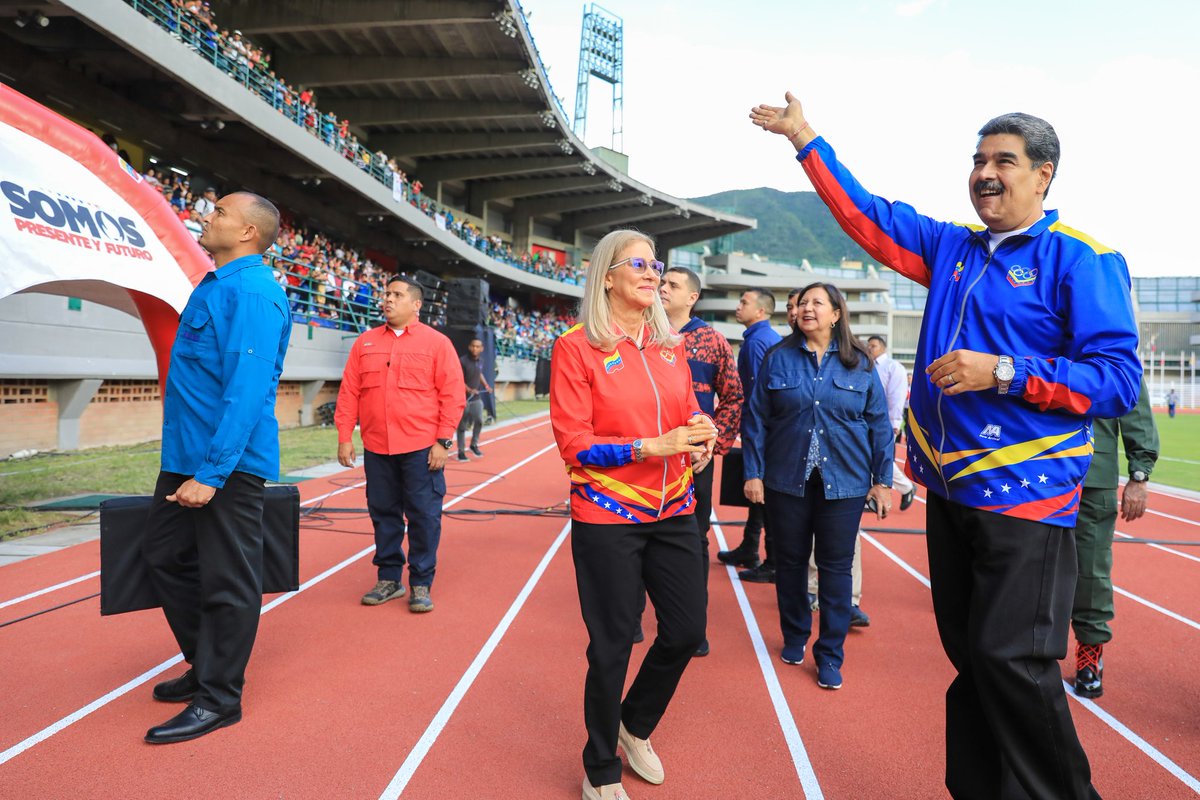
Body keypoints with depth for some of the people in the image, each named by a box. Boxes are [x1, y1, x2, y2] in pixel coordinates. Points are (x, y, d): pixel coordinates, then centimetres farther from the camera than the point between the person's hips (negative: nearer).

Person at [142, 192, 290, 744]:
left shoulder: (250, 292, -16)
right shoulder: (215, 284, 14)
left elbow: (247, 389, -23)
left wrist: (212, 471, -25)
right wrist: (188, 462, 20)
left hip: (228, 462, -10)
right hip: (184, 455, 10)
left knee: (227, 582, 1)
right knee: (165, 556, 19)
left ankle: (219, 698, 16)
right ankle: (206, 666, 34)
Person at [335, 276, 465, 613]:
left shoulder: (437, 342, -1)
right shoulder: (365, 343, 9)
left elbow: (453, 396, -5)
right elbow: (349, 393, 8)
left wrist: (443, 441, -10)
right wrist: (345, 436, 1)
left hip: (421, 449, -3)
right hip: (376, 449, 4)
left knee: (424, 516, 2)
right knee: (383, 514, 12)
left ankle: (421, 584, 15)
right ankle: (389, 578, 26)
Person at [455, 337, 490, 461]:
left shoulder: (480, 362, 5)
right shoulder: (463, 361, -14)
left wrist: (486, 385, 17)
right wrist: (469, 390, -27)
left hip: (477, 398, 5)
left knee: (479, 420, -8)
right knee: (462, 425, 2)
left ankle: (474, 444, 14)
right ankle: (461, 451, 14)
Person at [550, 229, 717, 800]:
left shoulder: (670, 346, 8)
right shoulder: (576, 347, -9)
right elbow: (574, 443, -12)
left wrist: (702, 432, -9)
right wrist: (652, 447, -21)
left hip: (674, 513, 6)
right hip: (607, 519, -5)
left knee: (686, 633, 11)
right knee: (612, 648, 4)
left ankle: (636, 726, 41)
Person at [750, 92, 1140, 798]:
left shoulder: (1082, 259, -6)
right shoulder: (951, 247, 13)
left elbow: (1119, 379, -13)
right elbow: (866, 215, 17)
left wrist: (1004, 373, -22)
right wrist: (805, 138, 18)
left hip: (1026, 496, -6)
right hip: (949, 493, 6)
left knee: (1012, 661, -8)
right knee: (971, 657, 14)